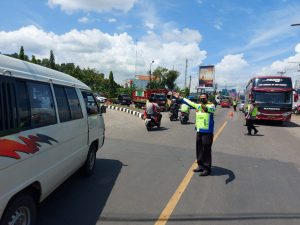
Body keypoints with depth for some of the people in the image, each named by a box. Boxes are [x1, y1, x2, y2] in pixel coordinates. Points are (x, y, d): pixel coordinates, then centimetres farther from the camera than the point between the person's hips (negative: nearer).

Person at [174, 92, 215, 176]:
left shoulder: (210, 105, -9)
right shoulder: (197, 105, 11)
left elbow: (212, 109, -32)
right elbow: (188, 102, 23)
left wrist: (206, 108, -53)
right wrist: (180, 98, 26)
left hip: (207, 132, -7)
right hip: (199, 131, 7)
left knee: (206, 151, -3)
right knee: (199, 150, 15)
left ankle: (207, 169, 7)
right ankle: (201, 166, 29)